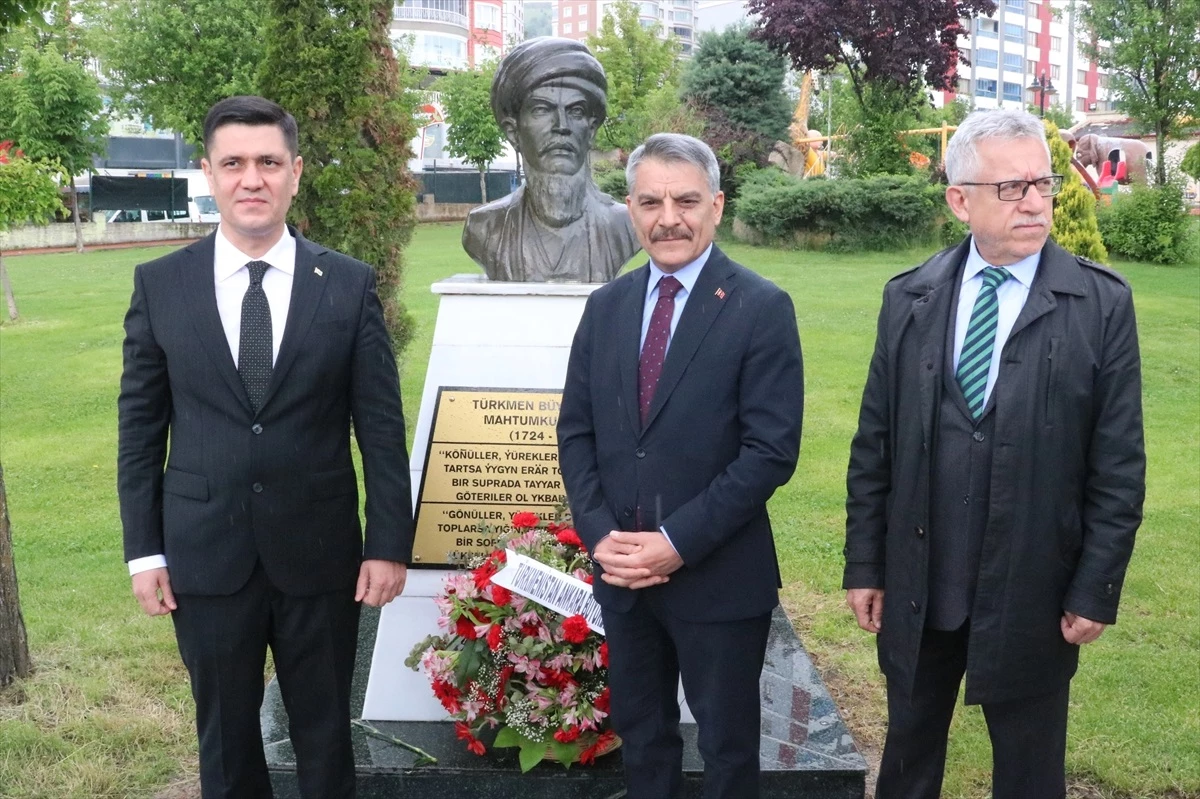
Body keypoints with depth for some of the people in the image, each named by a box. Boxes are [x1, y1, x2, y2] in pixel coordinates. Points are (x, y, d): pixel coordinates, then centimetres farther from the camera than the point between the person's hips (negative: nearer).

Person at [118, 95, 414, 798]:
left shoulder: (349, 285, -3)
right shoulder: (159, 284, 0)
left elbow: (381, 425, -2)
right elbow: (140, 426, 3)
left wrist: (390, 544, -4)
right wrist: (143, 550, 1)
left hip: (319, 550, -1)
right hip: (205, 553, 1)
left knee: (326, 730, 13)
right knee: (225, 731, 15)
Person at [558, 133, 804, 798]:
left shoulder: (762, 308, -10)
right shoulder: (606, 306, 6)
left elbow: (771, 449, -15)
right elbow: (576, 431, 7)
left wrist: (679, 541, -18)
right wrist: (599, 533, -7)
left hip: (719, 575, -4)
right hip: (621, 570, 5)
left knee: (727, 745, 13)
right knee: (639, 733, 19)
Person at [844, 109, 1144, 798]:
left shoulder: (1102, 304, -7)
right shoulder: (909, 298, 0)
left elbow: (1119, 467, -6)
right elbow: (874, 447, 3)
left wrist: (1095, 592, -7)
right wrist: (865, 565, 2)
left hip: (1032, 598, -2)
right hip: (915, 591, 2)